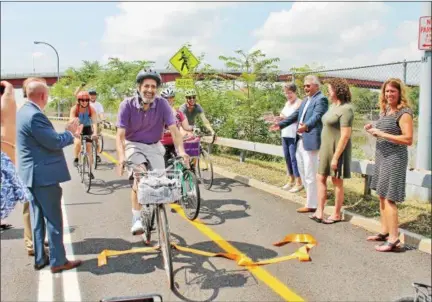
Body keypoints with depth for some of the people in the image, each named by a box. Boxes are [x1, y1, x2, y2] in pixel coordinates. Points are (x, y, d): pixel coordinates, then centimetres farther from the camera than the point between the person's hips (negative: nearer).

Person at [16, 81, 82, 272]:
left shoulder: (25, 111, 11)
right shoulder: (34, 115, -21)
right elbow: (54, 142, -21)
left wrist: (70, 134, 10)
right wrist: (70, 133, -2)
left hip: (33, 175, 10)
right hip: (44, 175, -10)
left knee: (38, 218, 16)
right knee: (54, 219, 0)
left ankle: (40, 258, 25)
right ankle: (57, 261, 10)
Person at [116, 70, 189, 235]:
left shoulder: (162, 104, -15)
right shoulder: (127, 104, -18)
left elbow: (174, 129, -20)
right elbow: (120, 135, -22)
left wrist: (181, 151, -36)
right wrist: (121, 157, -38)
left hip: (154, 147, 2)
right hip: (134, 146, -2)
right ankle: (136, 219, -17)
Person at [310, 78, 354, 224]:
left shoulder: (345, 109, -18)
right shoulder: (333, 106, 10)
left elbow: (345, 136, -22)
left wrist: (336, 157, -23)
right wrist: (322, 150, 15)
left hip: (337, 150, -9)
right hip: (326, 148, 9)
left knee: (337, 182, 4)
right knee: (321, 178, 10)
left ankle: (337, 214, 17)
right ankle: (319, 212, 15)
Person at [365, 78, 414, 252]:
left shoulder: (404, 113, -13)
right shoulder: (385, 111, 13)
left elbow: (408, 139, -21)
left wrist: (382, 133, -21)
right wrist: (373, 131, 6)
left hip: (395, 159, -9)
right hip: (382, 157, 9)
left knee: (389, 198, -9)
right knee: (382, 196, 13)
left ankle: (393, 239, -4)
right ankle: (384, 232, 23)